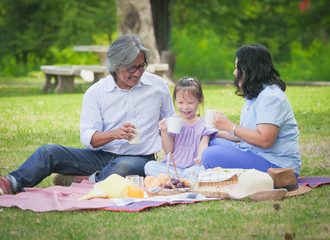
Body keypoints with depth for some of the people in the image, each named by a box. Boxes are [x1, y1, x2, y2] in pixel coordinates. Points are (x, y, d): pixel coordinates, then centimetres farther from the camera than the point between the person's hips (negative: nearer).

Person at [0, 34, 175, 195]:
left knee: (124, 166, -40)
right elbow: (87, 138, -8)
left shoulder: (158, 86, 3)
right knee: (49, 152, -16)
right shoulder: (95, 92, 0)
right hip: (103, 155, 2)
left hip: (140, 159, -2)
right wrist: (115, 134, -28)